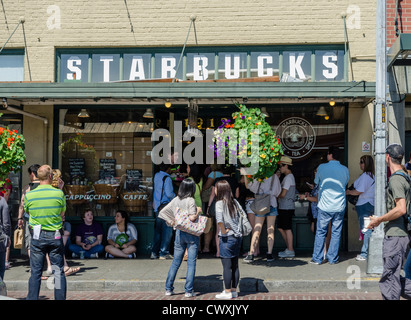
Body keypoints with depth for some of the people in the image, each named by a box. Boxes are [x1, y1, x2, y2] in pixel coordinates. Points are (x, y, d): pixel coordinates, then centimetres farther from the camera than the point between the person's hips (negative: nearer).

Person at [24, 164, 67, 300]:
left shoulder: (29, 195, -5)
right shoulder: (59, 193, -8)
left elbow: (27, 212, 11)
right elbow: (62, 213, 4)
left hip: (37, 237, 1)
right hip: (55, 236, -1)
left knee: (35, 272, 8)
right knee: (59, 271, 7)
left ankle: (32, 298, 10)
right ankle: (60, 298, 10)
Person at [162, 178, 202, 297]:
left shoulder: (175, 200, 4)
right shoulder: (190, 200, -12)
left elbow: (162, 211, 8)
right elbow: (192, 218, -21)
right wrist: (198, 211, -3)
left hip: (179, 233, 5)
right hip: (191, 233, -5)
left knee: (175, 262, 11)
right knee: (191, 263, 1)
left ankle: (168, 288, 13)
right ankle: (188, 291, 1)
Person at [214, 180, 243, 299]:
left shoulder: (220, 203, -12)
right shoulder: (233, 201, 8)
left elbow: (219, 220, -26)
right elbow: (241, 216, 13)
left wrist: (223, 231, -13)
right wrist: (236, 229, 12)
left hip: (227, 238, -7)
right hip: (237, 236, 7)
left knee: (227, 266, 1)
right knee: (235, 265, 12)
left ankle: (227, 292, 6)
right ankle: (234, 290, 20)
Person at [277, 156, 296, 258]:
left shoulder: (288, 178, -14)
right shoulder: (289, 177, 18)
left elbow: (283, 194, -17)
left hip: (287, 208, -10)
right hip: (283, 207, 10)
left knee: (287, 229, -4)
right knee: (281, 228, 14)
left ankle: (290, 251, 2)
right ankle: (288, 248, 20)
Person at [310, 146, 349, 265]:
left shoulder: (322, 167, -6)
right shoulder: (345, 169, 0)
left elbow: (316, 182, 8)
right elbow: (345, 184, 13)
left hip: (325, 206, -2)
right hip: (340, 206, 2)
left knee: (320, 232, 7)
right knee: (336, 233, 9)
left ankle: (317, 258, 10)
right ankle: (333, 258, 12)